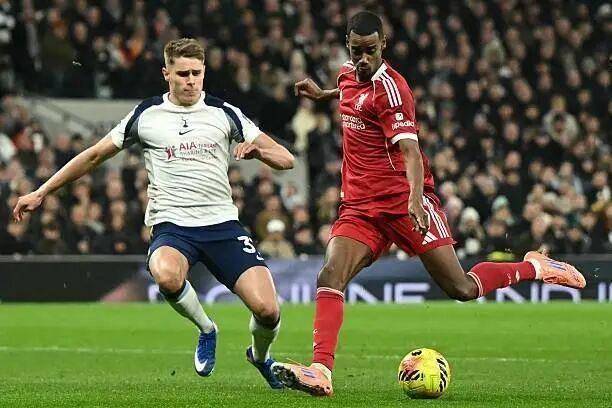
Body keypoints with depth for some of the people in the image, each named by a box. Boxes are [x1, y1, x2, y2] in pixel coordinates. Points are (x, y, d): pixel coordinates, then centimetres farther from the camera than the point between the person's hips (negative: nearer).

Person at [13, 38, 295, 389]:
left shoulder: (224, 113, 8)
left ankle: (260, 356, 22)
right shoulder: (146, 115, 8)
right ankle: (206, 330, -6)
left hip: (222, 223, 1)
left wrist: (258, 150, -14)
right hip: (172, 226, -1)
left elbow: (286, 160, 8)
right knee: (166, 275, -39)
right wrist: (42, 192, 17)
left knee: (267, 310, -16)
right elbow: (95, 156, 18)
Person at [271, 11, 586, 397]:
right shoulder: (349, 75, 10)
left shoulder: (388, 87, -15)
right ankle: (321, 371, -26)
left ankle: (535, 267, 19)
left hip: (404, 201, -7)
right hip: (360, 205, 7)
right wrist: (323, 94, 41)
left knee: (463, 289, -6)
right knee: (330, 276, -18)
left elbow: (410, 152, -26)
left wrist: (415, 198, -40)